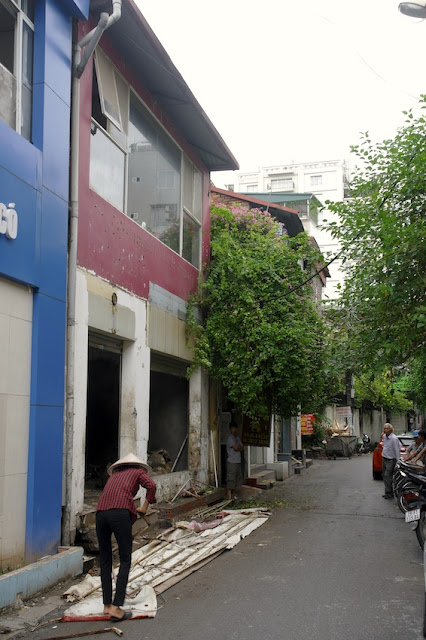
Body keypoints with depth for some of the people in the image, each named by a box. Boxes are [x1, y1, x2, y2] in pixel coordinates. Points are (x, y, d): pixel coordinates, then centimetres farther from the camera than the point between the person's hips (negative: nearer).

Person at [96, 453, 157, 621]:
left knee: (105, 561, 14)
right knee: (125, 561, 0)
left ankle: (107, 605, 17)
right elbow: (151, 485, 2)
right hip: (120, 513, -5)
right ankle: (116, 608, -8)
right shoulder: (138, 472, 22)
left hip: (101, 513, 5)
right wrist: (145, 507, 13)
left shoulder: (114, 475, 35)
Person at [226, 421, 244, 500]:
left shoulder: (237, 438, 18)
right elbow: (235, 448, -17)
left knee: (237, 478, 12)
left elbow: (242, 448, 13)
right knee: (231, 478, -8)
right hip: (231, 461, -9)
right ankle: (229, 495, -5)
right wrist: (240, 447, 2)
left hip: (238, 461, 9)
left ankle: (233, 494, 21)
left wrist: (238, 447, -6)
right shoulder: (230, 438, -9)